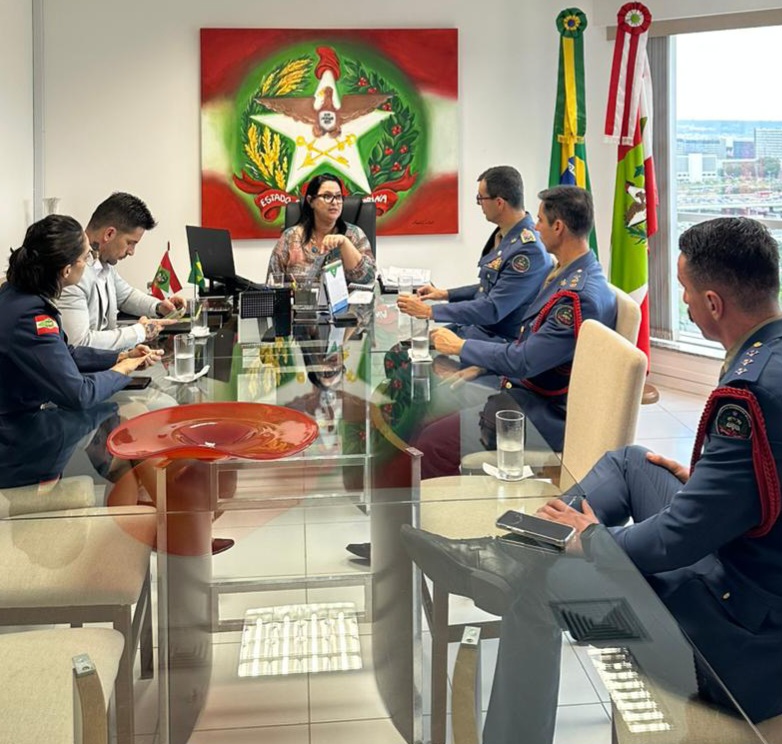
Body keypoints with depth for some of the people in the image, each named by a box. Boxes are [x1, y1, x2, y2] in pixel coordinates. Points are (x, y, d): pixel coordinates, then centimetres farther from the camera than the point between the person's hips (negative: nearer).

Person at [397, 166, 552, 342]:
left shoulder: (529, 250, -24)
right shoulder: (503, 234, 6)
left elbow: (493, 309, -25)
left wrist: (429, 311, -21)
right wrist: (445, 294, 14)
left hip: (499, 342, -9)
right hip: (476, 326, 9)